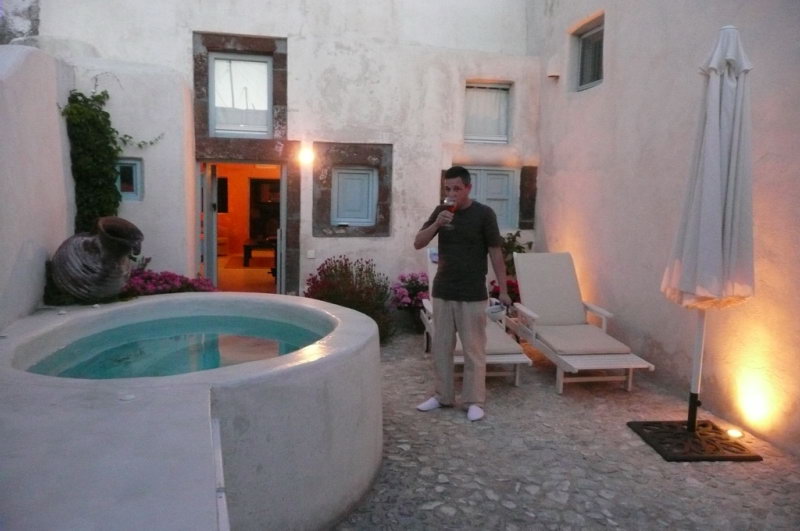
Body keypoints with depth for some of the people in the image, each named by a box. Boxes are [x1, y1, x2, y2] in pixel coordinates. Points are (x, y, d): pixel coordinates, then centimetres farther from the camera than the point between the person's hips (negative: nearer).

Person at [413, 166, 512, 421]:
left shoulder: (484, 214, -7)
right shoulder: (441, 211, 5)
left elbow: (495, 253, -5)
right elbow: (418, 243, 0)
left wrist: (503, 290, -8)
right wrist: (436, 224, -17)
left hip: (472, 295, -4)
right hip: (442, 292, 5)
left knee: (473, 350, 2)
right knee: (440, 347, 11)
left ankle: (474, 401, 13)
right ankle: (442, 396, 24)